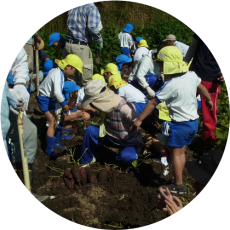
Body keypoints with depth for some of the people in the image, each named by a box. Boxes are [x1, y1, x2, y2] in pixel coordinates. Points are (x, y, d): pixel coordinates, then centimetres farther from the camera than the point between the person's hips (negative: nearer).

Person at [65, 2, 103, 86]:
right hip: (81, 47, -8)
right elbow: (92, 28, -20)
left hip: (69, 44, 8)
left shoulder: (73, 7, 17)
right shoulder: (92, 8, -8)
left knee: (71, 79, 12)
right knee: (86, 80, 0)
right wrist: (100, 41, -6)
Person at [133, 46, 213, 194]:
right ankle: (178, 180, 25)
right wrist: (209, 99, 38)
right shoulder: (192, 75, -2)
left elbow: (152, 104, -15)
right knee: (181, 152, 17)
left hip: (180, 124, -7)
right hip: (194, 122, 7)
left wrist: (139, 120, -7)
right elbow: (202, 88, 17)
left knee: (175, 153, 5)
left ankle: (179, 186, 11)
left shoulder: (170, 85, -22)